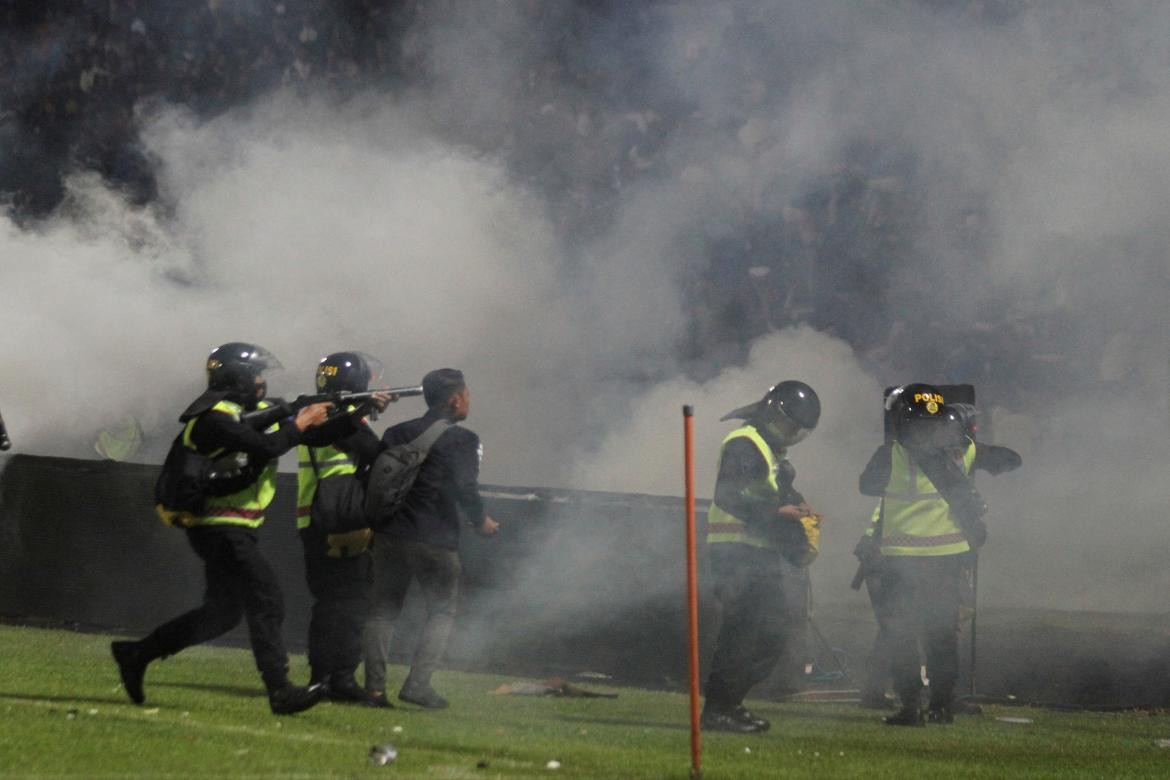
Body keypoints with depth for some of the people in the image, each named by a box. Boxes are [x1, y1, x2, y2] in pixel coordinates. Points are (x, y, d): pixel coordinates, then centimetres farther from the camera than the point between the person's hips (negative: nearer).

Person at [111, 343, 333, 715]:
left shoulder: (252, 412, 14)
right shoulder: (213, 417, -15)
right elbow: (266, 446, -28)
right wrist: (302, 422, -13)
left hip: (235, 529, 10)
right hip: (221, 528, -10)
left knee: (222, 613, 15)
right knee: (266, 602, -13)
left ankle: (136, 654, 21)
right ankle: (280, 691, -15)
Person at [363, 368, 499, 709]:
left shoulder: (396, 433, 9)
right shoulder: (461, 440, -7)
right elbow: (465, 490, -13)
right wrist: (481, 522, 4)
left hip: (389, 536, 5)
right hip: (436, 540, -5)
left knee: (383, 610, 10)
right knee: (442, 612, 7)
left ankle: (375, 686, 0)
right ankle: (418, 684, -6)